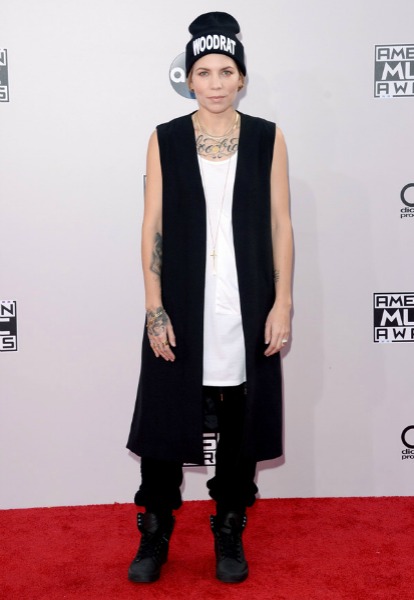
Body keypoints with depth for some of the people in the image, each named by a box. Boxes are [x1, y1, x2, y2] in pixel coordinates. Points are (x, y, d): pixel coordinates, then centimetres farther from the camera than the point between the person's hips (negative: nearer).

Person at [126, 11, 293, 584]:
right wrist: (155, 310, -7)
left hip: (247, 310, 1)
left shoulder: (267, 138, 2)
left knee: (240, 425, 10)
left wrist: (283, 302, -4)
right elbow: (153, 227, -1)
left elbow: (281, 225, 2)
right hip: (182, 307, 0)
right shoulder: (165, 140, 1)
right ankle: (154, 535, 26)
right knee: (166, 419, 7)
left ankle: (230, 533, 29)